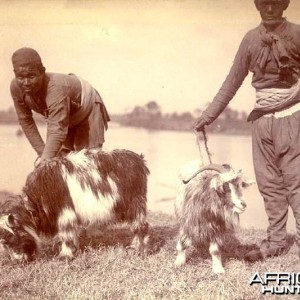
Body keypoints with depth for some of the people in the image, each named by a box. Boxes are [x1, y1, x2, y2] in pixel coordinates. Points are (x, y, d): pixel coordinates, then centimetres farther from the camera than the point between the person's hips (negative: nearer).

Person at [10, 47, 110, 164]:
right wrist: (42, 152, -16)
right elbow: (26, 121, -13)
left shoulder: (56, 88, -44)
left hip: (87, 110, -5)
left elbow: (57, 130, -49)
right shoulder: (16, 87, -26)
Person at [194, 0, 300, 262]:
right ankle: (276, 241, 15)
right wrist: (208, 116, 8)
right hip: (262, 116, 4)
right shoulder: (251, 39, 6)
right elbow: (232, 82, 10)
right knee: (269, 182, 6)